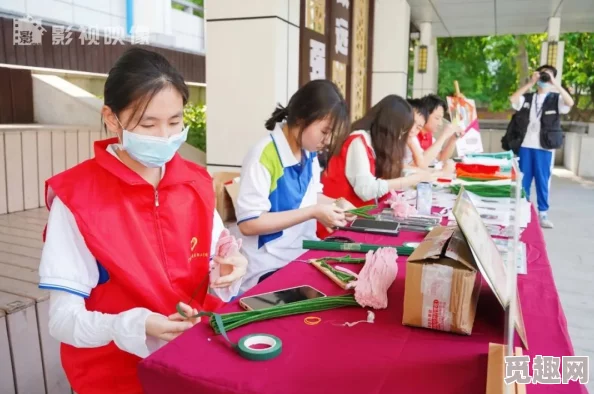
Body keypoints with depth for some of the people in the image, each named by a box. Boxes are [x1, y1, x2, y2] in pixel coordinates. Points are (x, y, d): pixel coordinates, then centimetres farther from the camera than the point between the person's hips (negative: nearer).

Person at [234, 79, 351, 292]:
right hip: (270, 269, -7)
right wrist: (313, 212, -22)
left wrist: (333, 204, -3)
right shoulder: (263, 156, -21)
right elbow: (248, 224, -22)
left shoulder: (309, 152, 2)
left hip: (305, 256, 8)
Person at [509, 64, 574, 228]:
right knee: (523, 180, 6)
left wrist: (555, 83, -14)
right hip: (525, 146, 2)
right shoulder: (527, 98, 11)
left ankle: (543, 214, 9)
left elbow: (570, 103, -13)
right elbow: (512, 99, -8)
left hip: (545, 148, -1)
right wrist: (530, 83, -8)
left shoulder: (556, 99, 7)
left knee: (543, 181, 2)